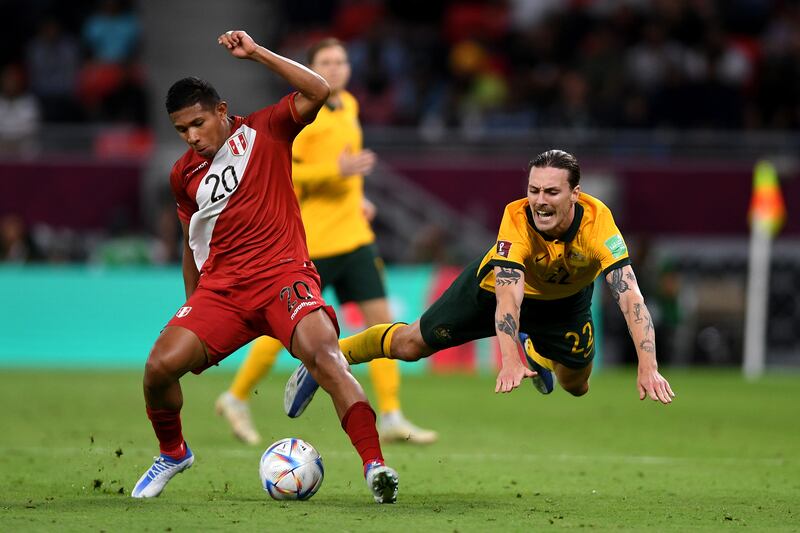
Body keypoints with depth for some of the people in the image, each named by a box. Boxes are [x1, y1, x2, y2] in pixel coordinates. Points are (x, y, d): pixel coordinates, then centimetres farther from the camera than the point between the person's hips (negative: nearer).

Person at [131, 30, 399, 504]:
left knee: (321, 353, -30)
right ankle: (173, 453, 18)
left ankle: (375, 466, -35)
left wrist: (256, 53, -16)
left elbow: (317, 92, -14)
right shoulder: (184, 175, 14)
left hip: (283, 274, -4)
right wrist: (193, 313, 26)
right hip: (221, 287, 5)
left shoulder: (263, 132, 1)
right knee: (160, 366, -12)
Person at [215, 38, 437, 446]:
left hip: (354, 236, 7)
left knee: (379, 316, -2)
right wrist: (338, 171, -26)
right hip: (312, 240, -7)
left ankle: (391, 419, -3)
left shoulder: (349, 106, 12)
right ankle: (236, 399, 22)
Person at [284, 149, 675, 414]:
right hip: (498, 283, -2)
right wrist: (510, 361, -67)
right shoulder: (517, 218, -41)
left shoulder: (597, 221, -40)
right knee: (411, 345, 3)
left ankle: (538, 353, 46)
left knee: (575, 386, 9)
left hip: (565, 298, 2)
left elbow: (629, 295, -47)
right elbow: (508, 296, -50)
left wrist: (648, 367, -58)